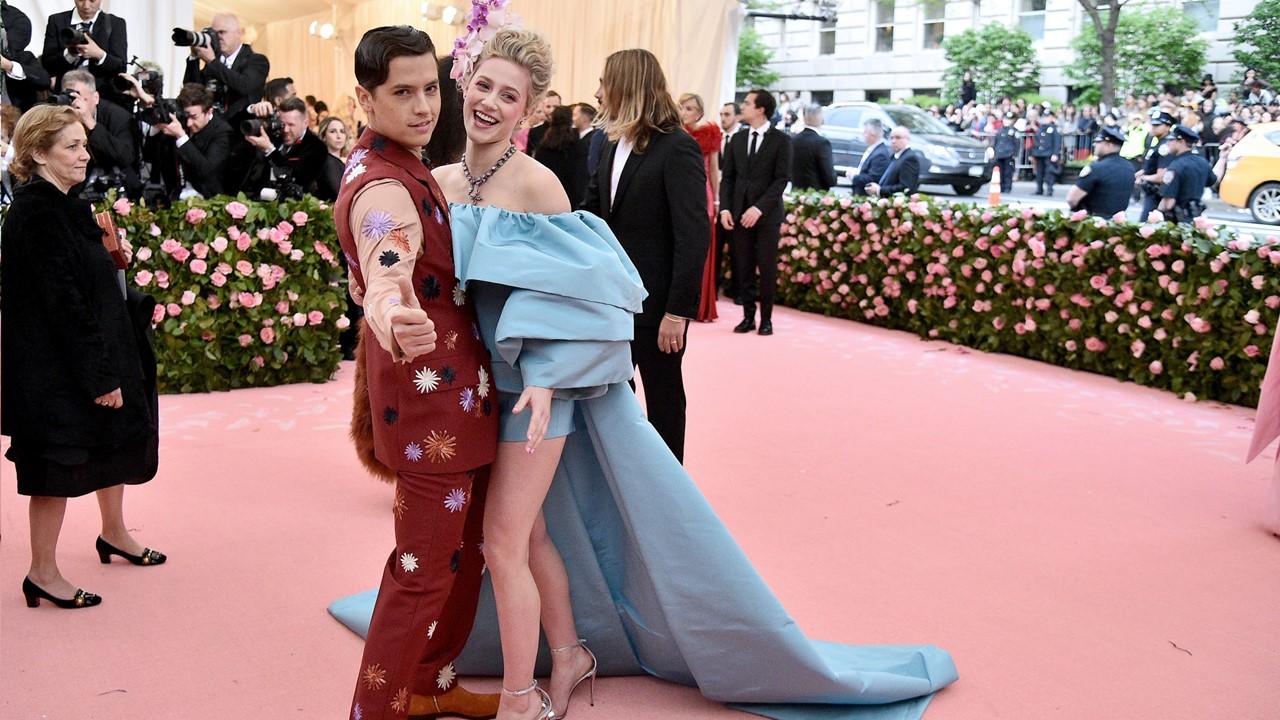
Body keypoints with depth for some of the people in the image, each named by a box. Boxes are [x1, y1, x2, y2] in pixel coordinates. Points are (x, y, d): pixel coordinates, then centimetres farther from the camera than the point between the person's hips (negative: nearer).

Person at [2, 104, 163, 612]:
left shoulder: (61, 206, 9)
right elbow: (61, 302, -24)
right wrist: (99, 374, -22)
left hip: (92, 353, 10)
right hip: (57, 367, -10)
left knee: (119, 438, 22)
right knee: (61, 461, 1)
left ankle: (114, 533, 42)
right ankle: (42, 574, 17)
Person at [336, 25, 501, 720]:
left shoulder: (397, 165, 10)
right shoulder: (383, 188, -23)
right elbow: (385, 285, -44)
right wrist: (395, 323, -65)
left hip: (449, 389, 10)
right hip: (428, 397, -10)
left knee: (465, 548, 21)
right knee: (425, 567, 1)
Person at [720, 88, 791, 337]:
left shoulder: (781, 140, -2)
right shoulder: (737, 139, 12)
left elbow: (782, 179, -8)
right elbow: (728, 177, 12)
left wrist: (759, 208, -17)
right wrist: (725, 208, -2)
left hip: (767, 214, -4)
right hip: (740, 213, 4)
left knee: (767, 269, 1)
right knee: (743, 268, 3)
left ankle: (766, 319, 10)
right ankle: (748, 316, 12)